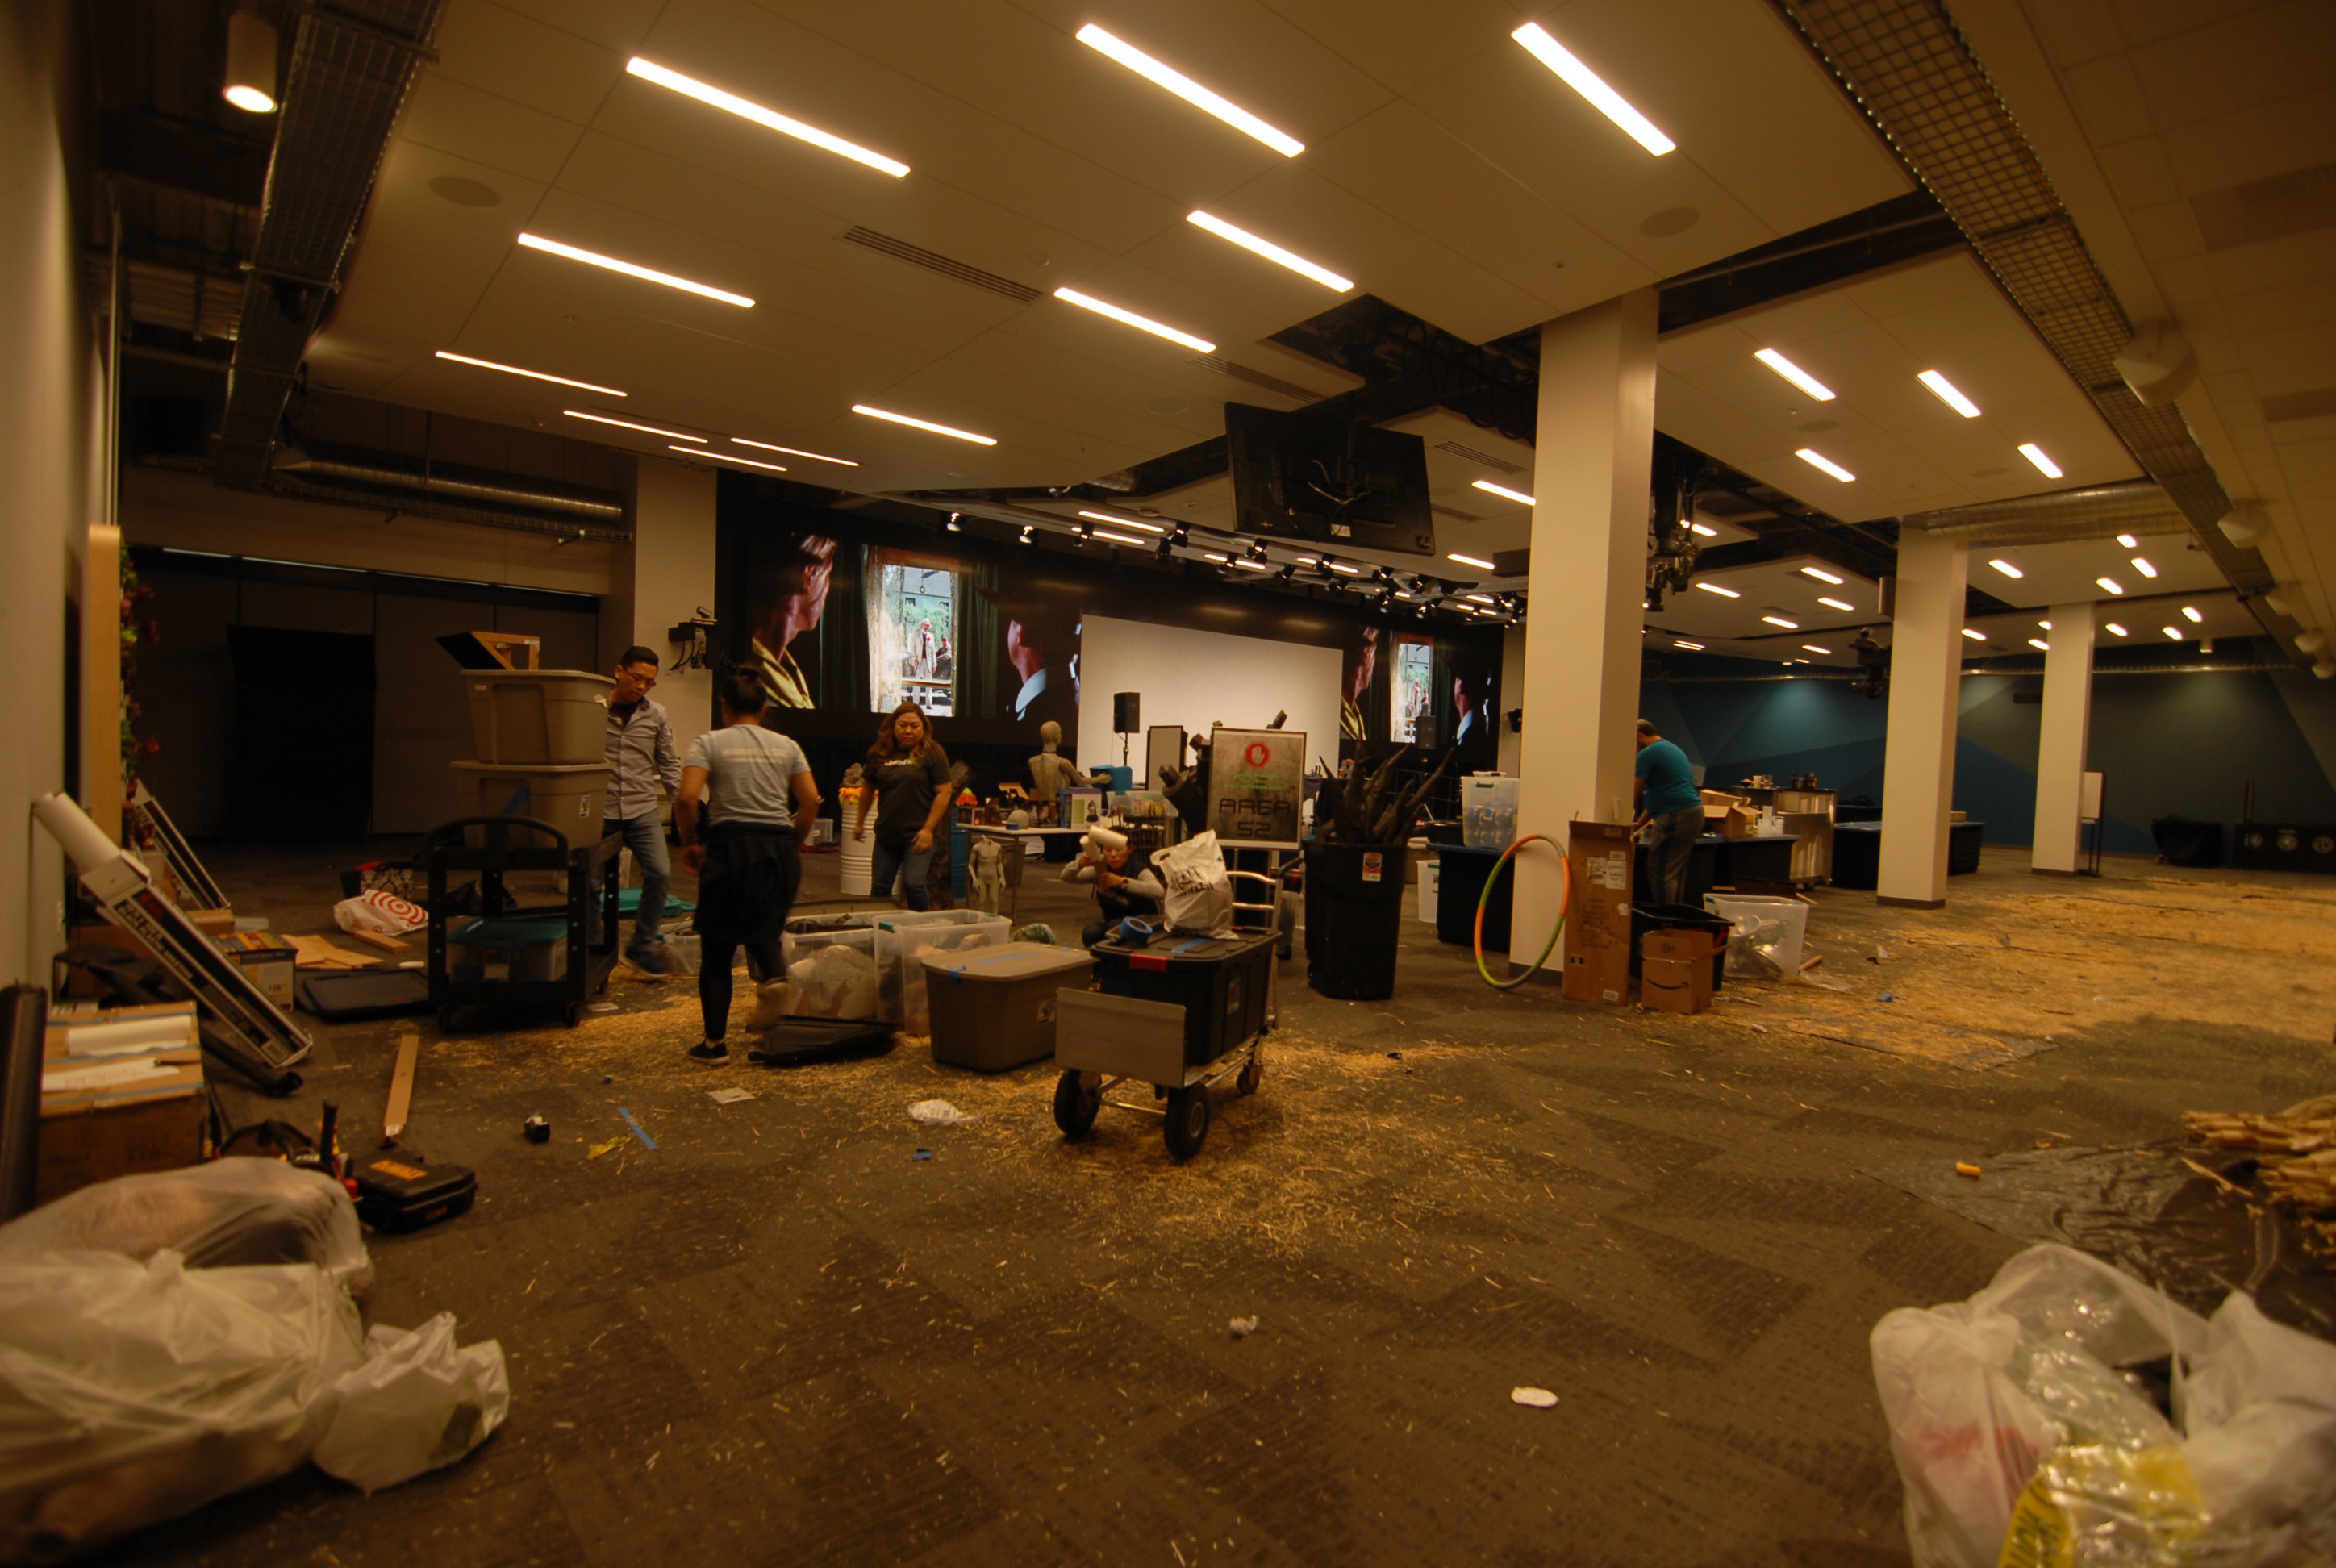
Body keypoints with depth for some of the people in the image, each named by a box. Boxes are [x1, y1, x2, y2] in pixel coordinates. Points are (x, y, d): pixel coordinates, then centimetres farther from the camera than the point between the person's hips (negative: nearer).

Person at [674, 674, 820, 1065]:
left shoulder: (709, 742, 1)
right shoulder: (786, 746, 10)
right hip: (778, 849, 3)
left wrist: (689, 842, 3)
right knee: (761, 928, 24)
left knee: (716, 949, 9)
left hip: (730, 846, -3)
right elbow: (811, 800, 1)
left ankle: (716, 1042, 13)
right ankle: (775, 975, -8)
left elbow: (686, 798, -11)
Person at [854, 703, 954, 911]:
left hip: (918, 834, -5)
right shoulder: (880, 753, 6)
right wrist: (860, 822, 21)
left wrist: (928, 829, -15)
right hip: (886, 834, 5)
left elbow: (943, 793, -10)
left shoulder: (932, 753, -6)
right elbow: (868, 788, 18)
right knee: (880, 886, 10)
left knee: (914, 884, -12)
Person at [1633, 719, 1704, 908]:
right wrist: (1640, 824, 29)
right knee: (1676, 873, 13)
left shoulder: (1648, 753, -7)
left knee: (1661, 872, -6)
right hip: (1694, 812, 10)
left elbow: (1634, 791, -8)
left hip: (1675, 816, -10)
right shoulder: (1672, 749, 24)